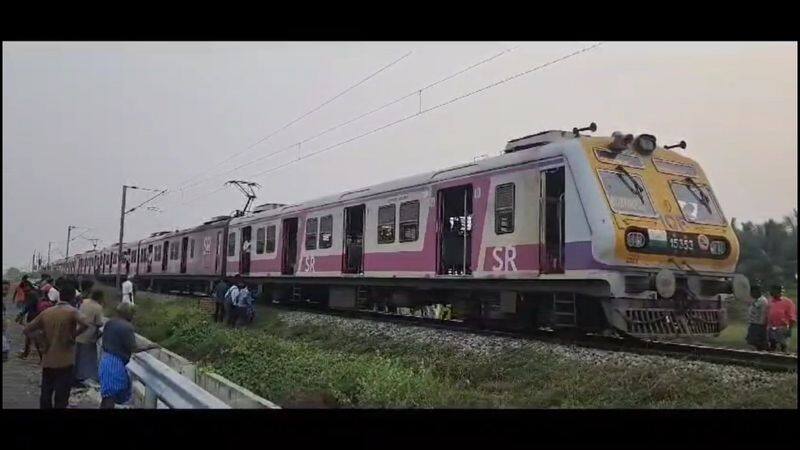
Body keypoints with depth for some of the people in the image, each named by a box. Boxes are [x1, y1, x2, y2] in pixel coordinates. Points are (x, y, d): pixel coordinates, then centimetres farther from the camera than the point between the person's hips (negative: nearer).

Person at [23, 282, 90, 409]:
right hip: (65, 362, -5)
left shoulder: (46, 312, 4)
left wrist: (43, 336, 12)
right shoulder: (72, 312, -10)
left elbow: (26, 330, 7)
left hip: (47, 361, 5)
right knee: (61, 399, 0)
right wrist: (73, 335, -12)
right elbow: (85, 324, -29)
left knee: (45, 396, 15)